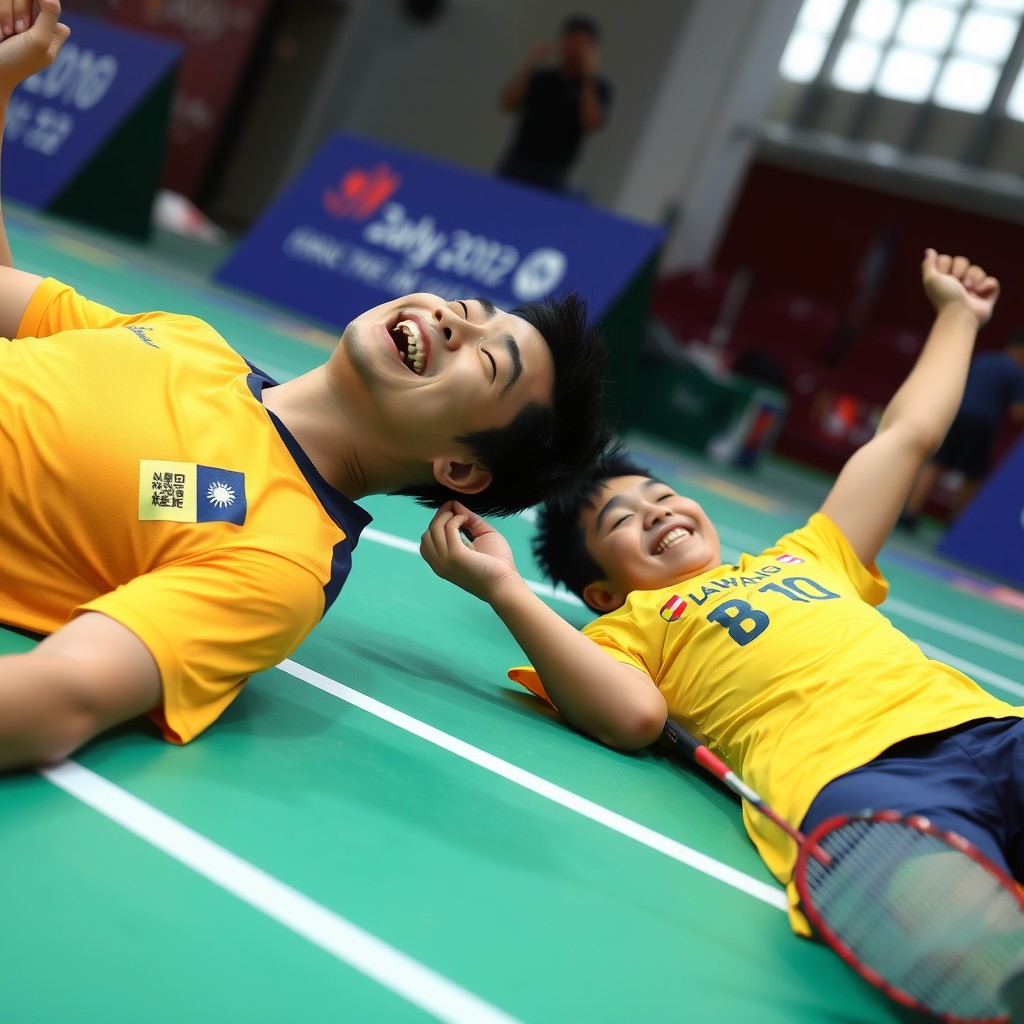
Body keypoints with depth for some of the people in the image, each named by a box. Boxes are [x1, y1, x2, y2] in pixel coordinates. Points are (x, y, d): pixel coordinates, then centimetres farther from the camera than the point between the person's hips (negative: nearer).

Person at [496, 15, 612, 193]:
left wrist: (588, 75, -11)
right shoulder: (540, 77, 12)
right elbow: (508, 103, 0)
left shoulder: (597, 87, 4)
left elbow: (592, 123, -14)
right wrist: (529, 66, -7)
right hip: (514, 167, 3)